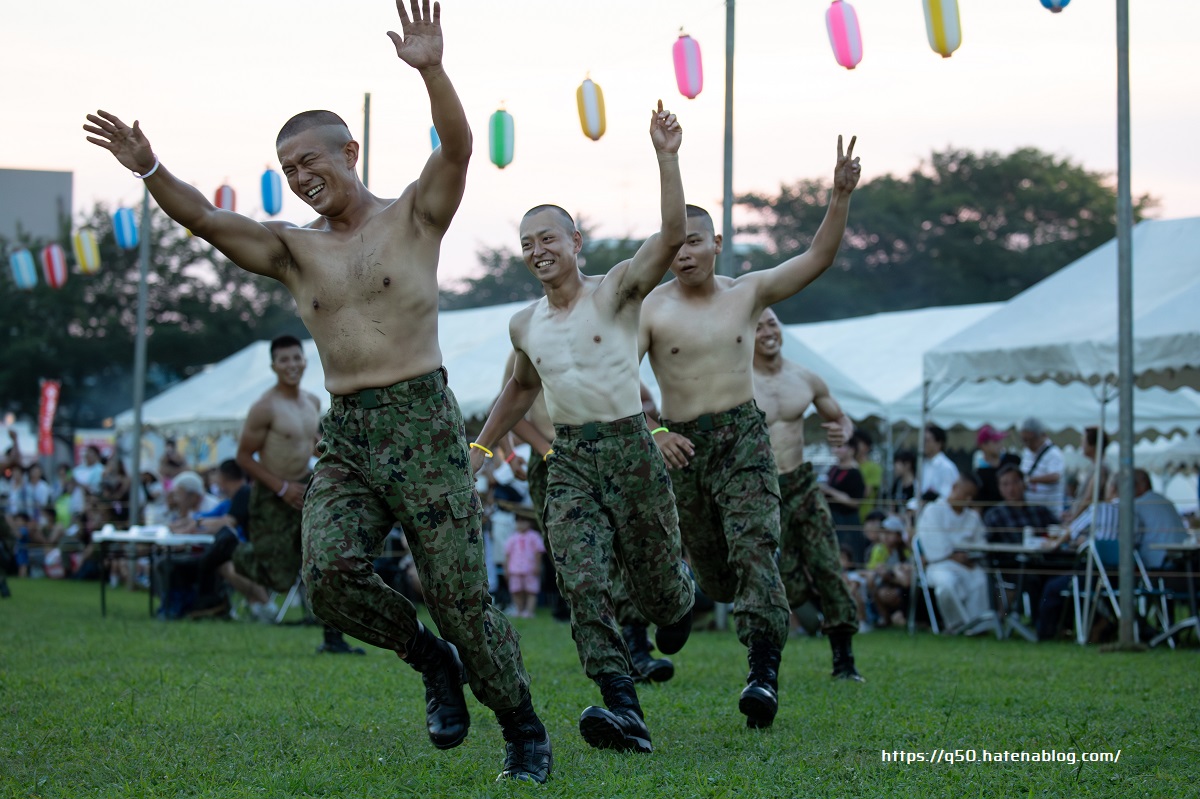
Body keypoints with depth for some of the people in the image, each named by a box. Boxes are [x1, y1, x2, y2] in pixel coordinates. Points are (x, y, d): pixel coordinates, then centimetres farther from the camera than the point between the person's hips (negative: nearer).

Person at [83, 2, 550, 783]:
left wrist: (431, 70, -32)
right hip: (344, 435, 4)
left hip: (422, 423, -4)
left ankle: (525, 734, 12)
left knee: (461, 592, -5)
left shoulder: (413, 216, 2)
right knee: (329, 571, -19)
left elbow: (458, 147, -15)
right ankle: (430, 657, 8)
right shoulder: (293, 249, 12)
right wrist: (150, 171, -18)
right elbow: (206, 220, -1)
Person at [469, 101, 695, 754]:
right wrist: (481, 447, 26)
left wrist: (667, 159, -29)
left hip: (629, 448, -3)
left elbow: (672, 235, -19)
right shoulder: (525, 327, 10)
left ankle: (678, 602, 46)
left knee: (654, 584, 6)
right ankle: (623, 710, -24)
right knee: (582, 582, -17)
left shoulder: (615, 292, -5)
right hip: (568, 460, 3)